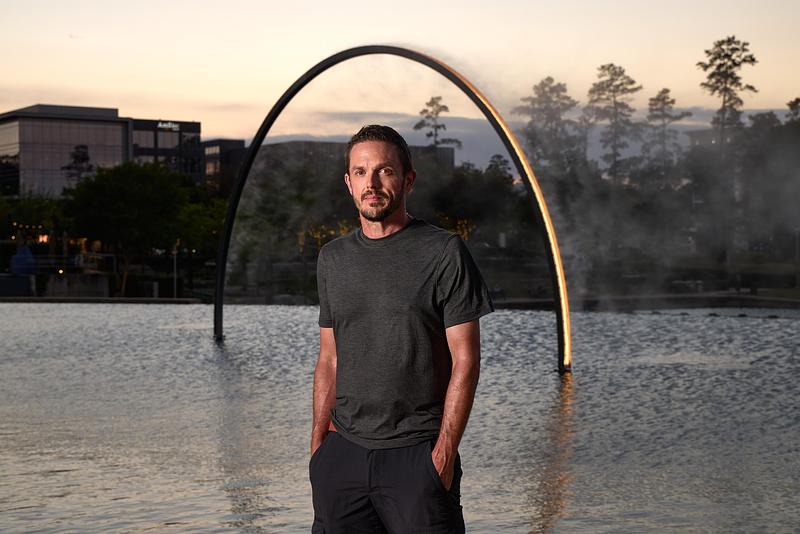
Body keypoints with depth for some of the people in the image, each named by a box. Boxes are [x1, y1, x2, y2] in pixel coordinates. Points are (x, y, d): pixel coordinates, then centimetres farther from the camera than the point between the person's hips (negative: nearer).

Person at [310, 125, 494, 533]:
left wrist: (444, 451, -13)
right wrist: (317, 445, 6)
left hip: (416, 454, -4)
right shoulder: (332, 258, 11)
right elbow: (329, 360, 14)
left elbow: (465, 360, -6)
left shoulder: (444, 253, -4)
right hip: (343, 452, 4)